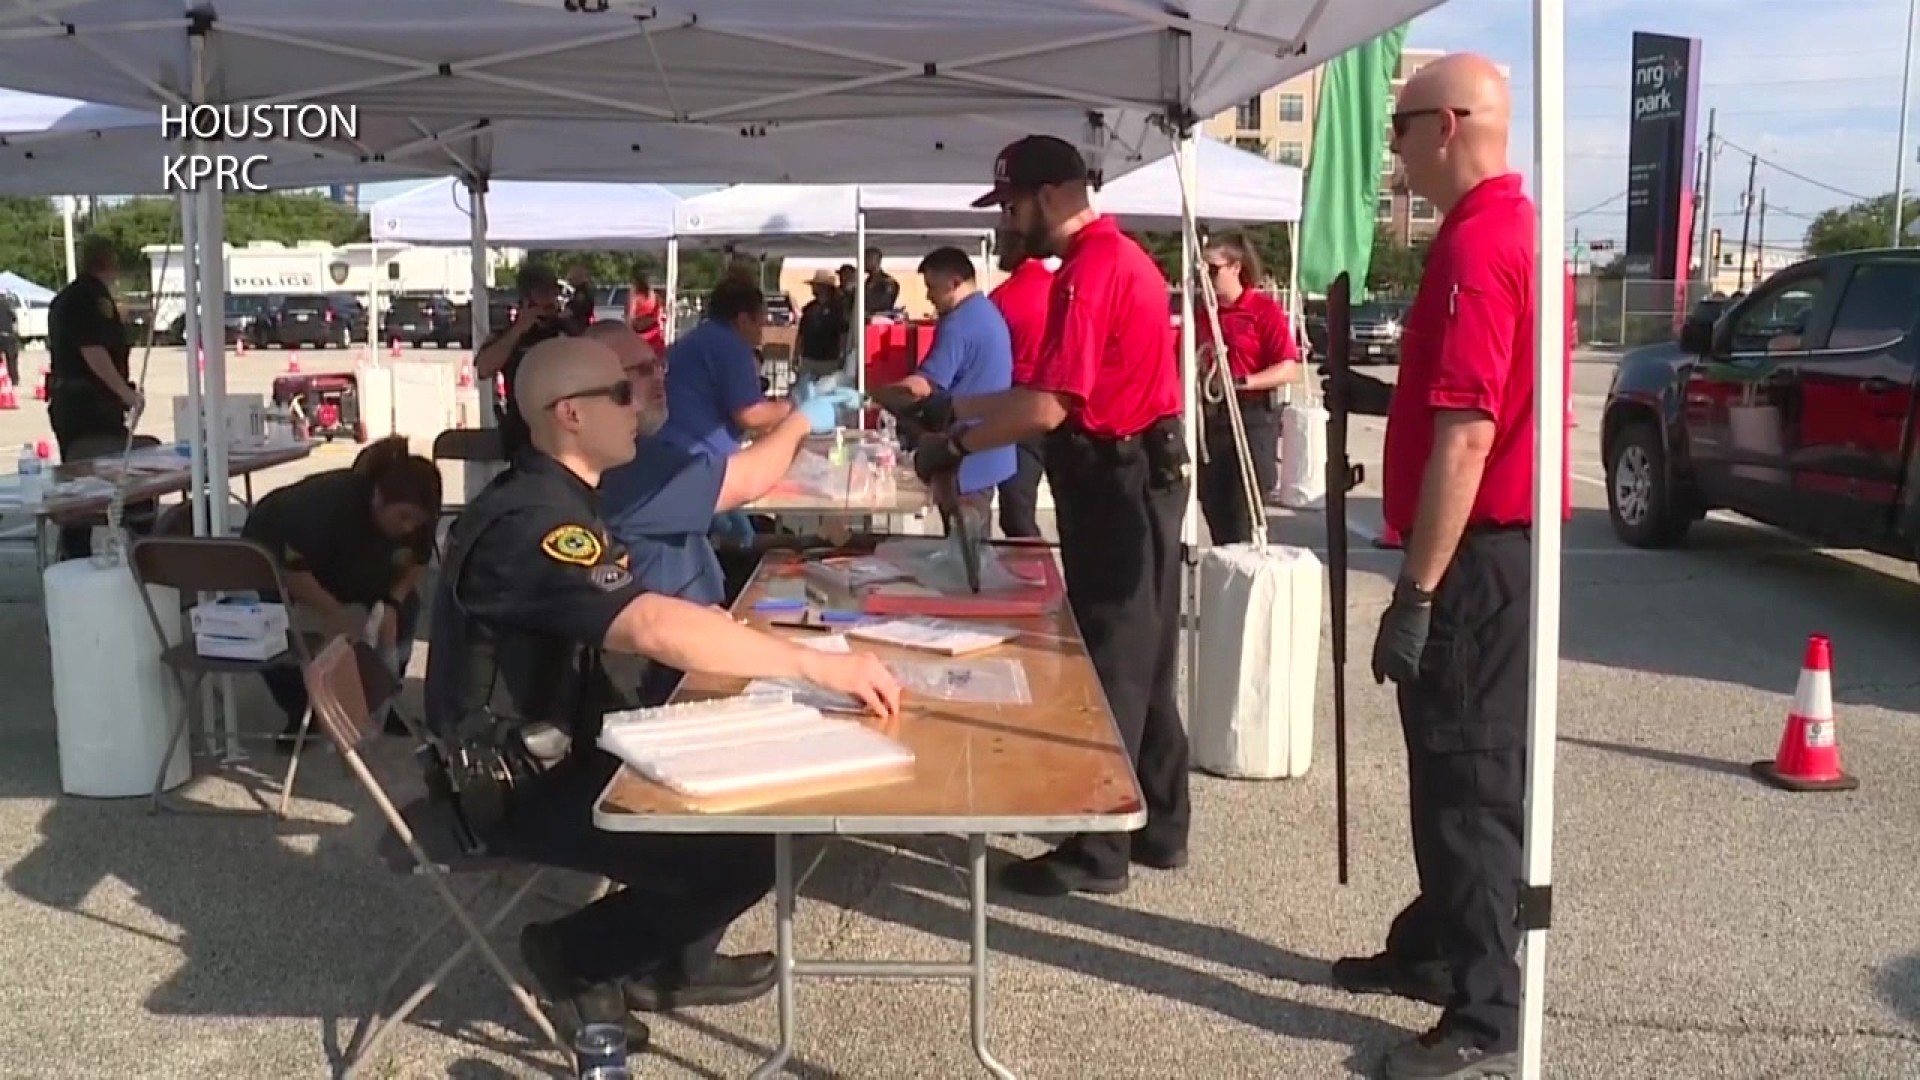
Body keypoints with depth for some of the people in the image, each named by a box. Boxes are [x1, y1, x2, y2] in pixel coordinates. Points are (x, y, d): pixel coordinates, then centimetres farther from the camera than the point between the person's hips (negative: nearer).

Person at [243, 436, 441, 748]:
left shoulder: (415, 516, -26)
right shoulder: (332, 502, -42)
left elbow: (417, 562, -9)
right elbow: (293, 569, -36)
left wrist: (392, 603, -26)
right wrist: (339, 616, -39)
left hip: (351, 566, 5)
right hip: (278, 549, -5)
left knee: (403, 606, -14)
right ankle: (302, 712, -8)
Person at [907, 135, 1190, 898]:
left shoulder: (1090, 268, -17)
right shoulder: (1114, 256, 16)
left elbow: (1048, 408, -24)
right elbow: (1060, 391, 19)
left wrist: (956, 445, -12)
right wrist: (956, 408, 15)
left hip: (1117, 482, -10)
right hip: (1137, 476, 10)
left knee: (1108, 662, -3)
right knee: (1140, 660, 15)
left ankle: (1097, 849, 7)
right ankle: (1158, 825, 25)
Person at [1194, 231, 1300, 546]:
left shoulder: (1264, 309, -7)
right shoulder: (1202, 313, 10)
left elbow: (1289, 369, -13)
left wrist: (1241, 383, -22)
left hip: (1251, 419, -6)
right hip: (1208, 420, 6)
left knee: (1243, 522, -5)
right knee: (1215, 513, 12)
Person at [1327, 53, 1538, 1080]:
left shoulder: (1475, 246, -19)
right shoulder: (1511, 227, 14)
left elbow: (1465, 436, -25)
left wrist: (1415, 593, -24)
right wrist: (1382, 394, 15)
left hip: (1473, 556, -10)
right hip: (1493, 546, 10)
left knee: (1469, 780, -3)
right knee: (1453, 768, 19)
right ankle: (1434, 948, 33)